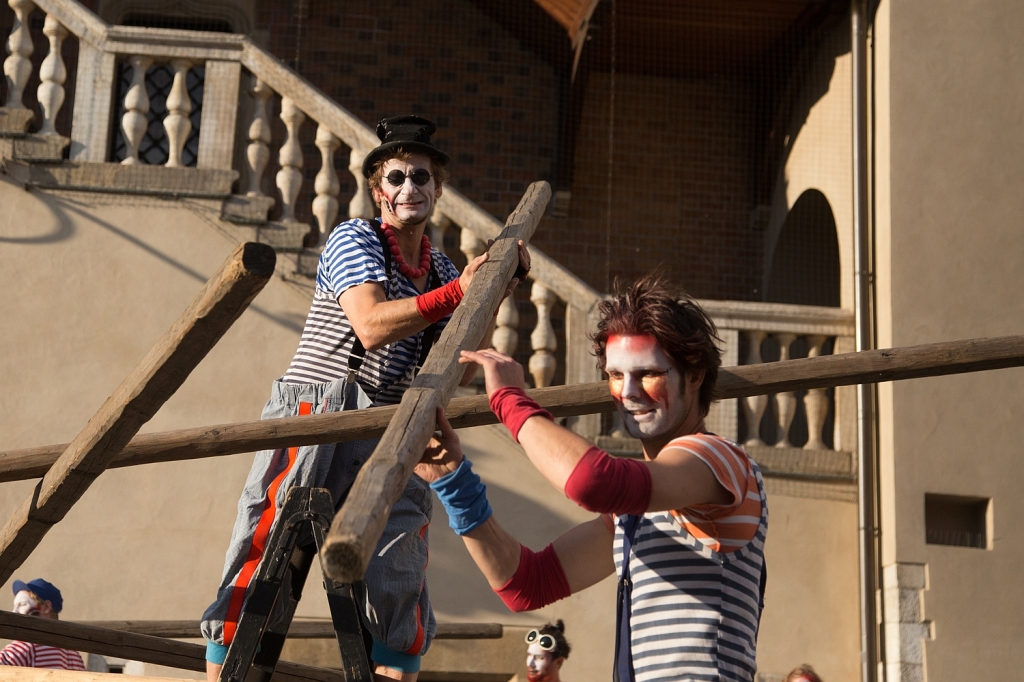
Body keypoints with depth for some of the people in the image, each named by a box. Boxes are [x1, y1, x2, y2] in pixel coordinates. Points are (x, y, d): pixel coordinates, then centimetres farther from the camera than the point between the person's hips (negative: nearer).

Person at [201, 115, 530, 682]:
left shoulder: (443, 271, 18)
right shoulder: (354, 240, 1)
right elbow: (371, 326, -16)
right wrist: (458, 292, -16)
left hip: (389, 438, 5)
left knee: (400, 594, 1)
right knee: (258, 570, -9)